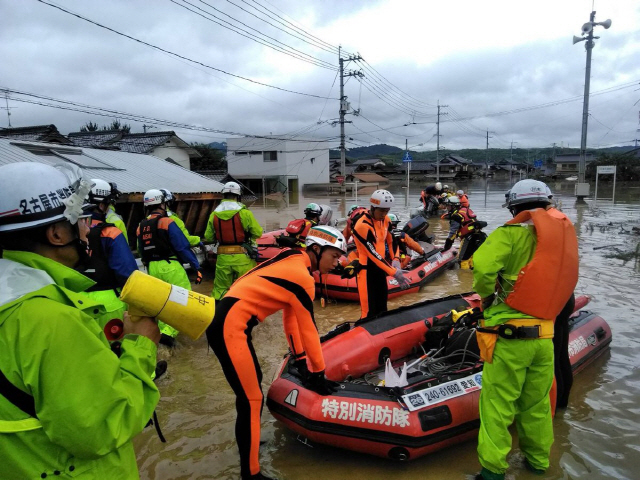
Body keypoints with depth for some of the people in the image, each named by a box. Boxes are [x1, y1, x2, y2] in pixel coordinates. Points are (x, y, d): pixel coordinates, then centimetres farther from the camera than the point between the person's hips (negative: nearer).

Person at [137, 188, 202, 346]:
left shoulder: (141, 227, 9)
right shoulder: (167, 222, -10)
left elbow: (141, 251, 17)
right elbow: (182, 246, -12)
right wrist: (196, 266, -8)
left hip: (152, 268, 7)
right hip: (170, 266, -7)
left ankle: (161, 330, 26)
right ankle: (168, 332, -12)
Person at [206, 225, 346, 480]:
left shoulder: (292, 261, 13)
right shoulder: (301, 276, -14)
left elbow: (290, 314, 19)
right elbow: (308, 328, -8)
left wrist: (299, 356, 24)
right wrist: (318, 372, 3)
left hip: (227, 319, 10)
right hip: (229, 326, -10)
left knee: (252, 383, 25)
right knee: (252, 399, -2)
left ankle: (249, 439, 44)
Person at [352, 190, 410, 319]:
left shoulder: (385, 220, 2)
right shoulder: (363, 226, -23)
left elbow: (392, 240, 12)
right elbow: (373, 254, -23)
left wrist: (396, 260, -7)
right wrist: (394, 273, -24)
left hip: (380, 268, 8)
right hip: (366, 270, -8)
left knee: (382, 308, 19)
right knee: (369, 311, -9)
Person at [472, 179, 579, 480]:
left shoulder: (513, 234, -11)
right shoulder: (565, 234, 8)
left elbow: (483, 266, -25)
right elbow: (563, 280, 9)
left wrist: (486, 294, -8)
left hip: (509, 335, -6)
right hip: (544, 335, 6)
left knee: (497, 405, 6)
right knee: (537, 403, 21)